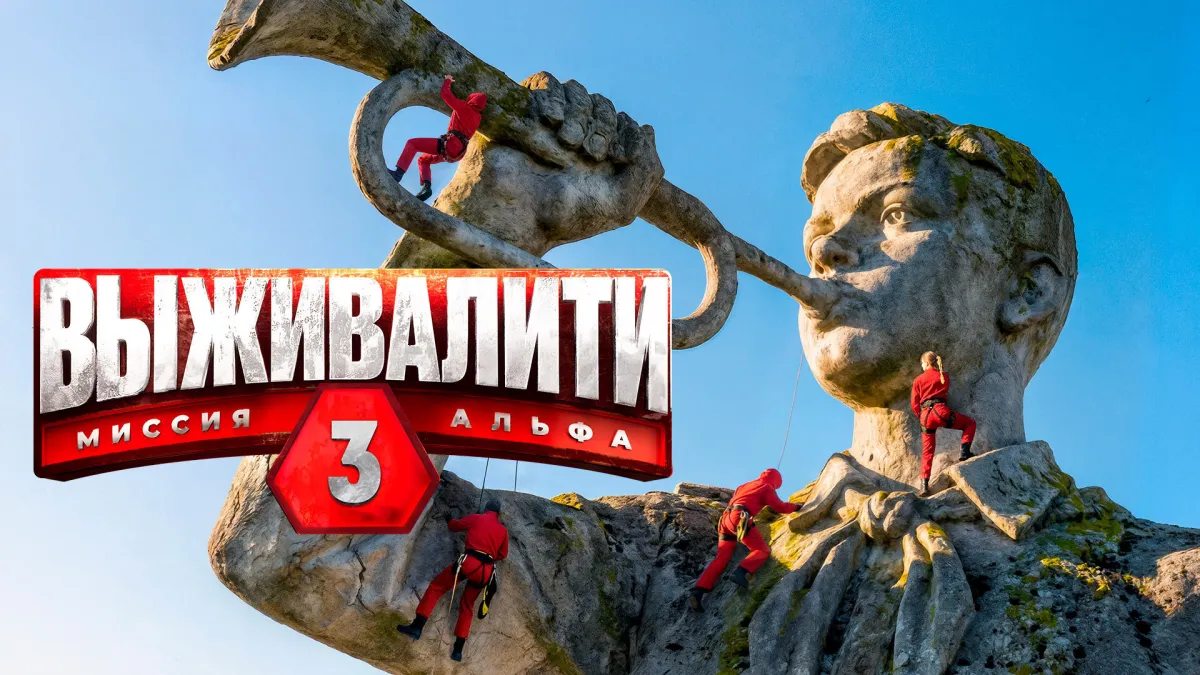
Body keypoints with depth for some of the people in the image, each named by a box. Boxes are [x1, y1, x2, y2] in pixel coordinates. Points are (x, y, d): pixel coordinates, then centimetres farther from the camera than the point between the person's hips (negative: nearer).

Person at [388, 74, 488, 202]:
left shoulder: (464, 107, -2)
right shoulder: (477, 118, 20)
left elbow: (445, 94, -2)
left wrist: (448, 81, 18)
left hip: (450, 144, -9)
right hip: (458, 152, 9)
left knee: (412, 143, -12)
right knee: (423, 160, 24)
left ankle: (399, 172, -32)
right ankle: (427, 186, -1)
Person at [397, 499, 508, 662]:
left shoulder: (476, 518, 11)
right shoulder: (503, 530, 20)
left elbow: (454, 526, 23)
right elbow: (503, 554, 28)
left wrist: (451, 521, 45)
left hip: (469, 562, -4)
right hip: (486, 571, 4)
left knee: (436, 587, 9)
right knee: (467, 606, 18)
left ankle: (417, 626, -4)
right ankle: (458, 649, 12)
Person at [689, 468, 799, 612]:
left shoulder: (744, 486, 34)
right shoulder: (766, 488, 14)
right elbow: (780, 507, 11)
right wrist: (796, 507, 27)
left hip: (725, 519, 7)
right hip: (740, 518, -7)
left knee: (721, 558, 2)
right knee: (762, 550, 0)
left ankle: (698, 591, -16)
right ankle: (741, 572, -29)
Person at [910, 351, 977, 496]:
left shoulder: (918, 380, 10)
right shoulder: (944, 376, 11)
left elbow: (914, 403, 9)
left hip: (925, 416, 2)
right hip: (940, 411, -2)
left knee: (927, 452, 9)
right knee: (970, 423, 19)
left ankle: (924, 485, 1)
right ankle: (965, 452, 1)